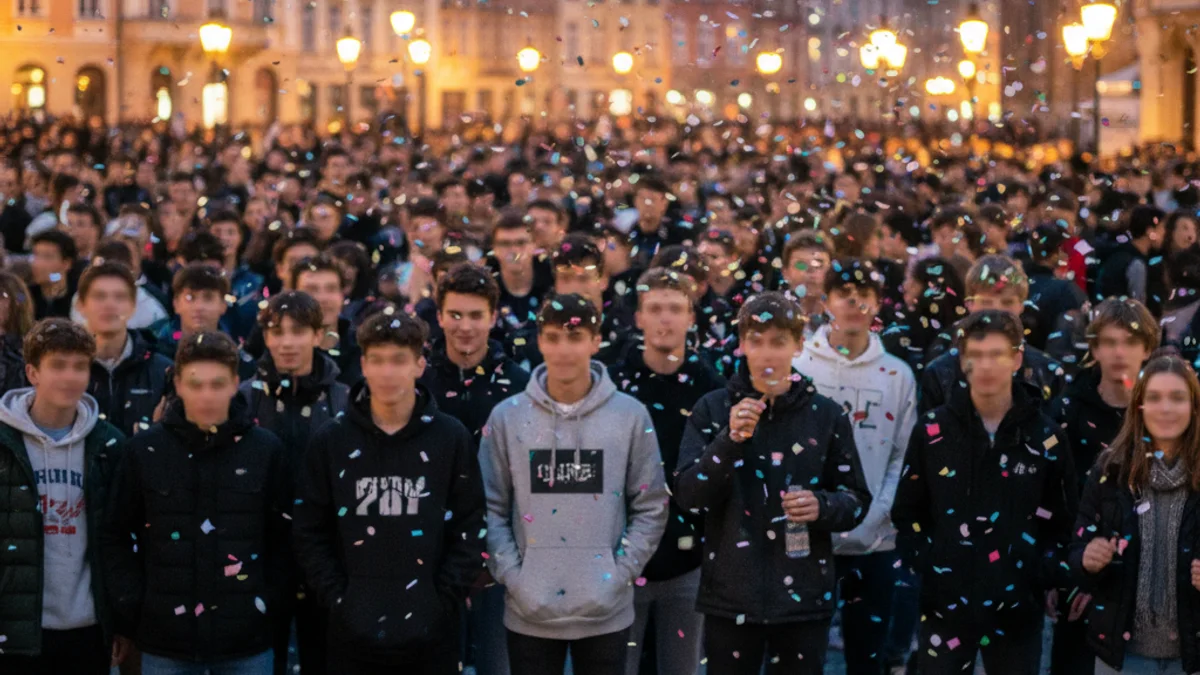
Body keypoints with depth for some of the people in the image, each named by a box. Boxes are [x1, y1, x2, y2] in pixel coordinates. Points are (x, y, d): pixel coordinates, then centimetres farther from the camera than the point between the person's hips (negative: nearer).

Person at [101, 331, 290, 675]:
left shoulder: (265, 449, -1)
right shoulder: (145, 449, -1)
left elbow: (283, 538, 4)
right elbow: (116, 536, 5)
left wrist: (270, 602, -3)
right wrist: (131, 605, -2)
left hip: (247, 641, 0)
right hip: (165, 640, 0)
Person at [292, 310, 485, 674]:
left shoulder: (451, 438, 2)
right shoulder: (330, 440, 4)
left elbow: (469, 530, 2)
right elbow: (311, 532, 4)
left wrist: (444, 602, -7)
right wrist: (336, 599, -6)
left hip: (431, 631, 0)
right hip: (353, 629, 0)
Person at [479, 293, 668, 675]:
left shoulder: (630, 415, 0)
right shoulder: (507, 417, 2)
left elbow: (651, 507, 3)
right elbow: (491, 508, 3)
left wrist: (619, 575, -7)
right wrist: (512, 576, -8)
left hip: (605, 612, 0)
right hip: (529, 612, 0)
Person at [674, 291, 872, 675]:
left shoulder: (826, 415, 3)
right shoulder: (713, 409, 1)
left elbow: (858, 499, 9)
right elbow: (688, 495, -7)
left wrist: (822, 506, -13)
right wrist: (731, 439, -20)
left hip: (804, 597, 1)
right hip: (730, 597, -1)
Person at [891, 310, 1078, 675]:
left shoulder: (1045, 436, 1)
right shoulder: (933, 429, 1)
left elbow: (1065, 519, 6)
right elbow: (907, 512, 7)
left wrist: (1044, 576, -4)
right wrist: (926, 564, -4)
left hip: (1017, 607, 0)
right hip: (945, 603, 0)